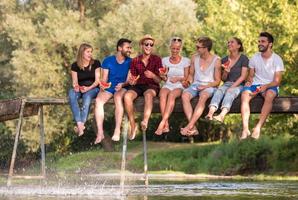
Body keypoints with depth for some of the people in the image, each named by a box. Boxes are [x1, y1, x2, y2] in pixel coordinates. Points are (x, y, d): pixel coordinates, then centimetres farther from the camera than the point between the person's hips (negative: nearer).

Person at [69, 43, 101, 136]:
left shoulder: (95, 63, 4)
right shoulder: (75, 66, 8)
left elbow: (97, 80, -1)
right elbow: (74, 81, 6)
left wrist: (89, 88, -18)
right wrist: (75, 86, -18)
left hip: (93, 89, -2)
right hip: (80, 89, 2)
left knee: (87, 95, -39)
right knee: (71, 93, -34)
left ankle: (81, 124, -48)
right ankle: (80, 125, -48)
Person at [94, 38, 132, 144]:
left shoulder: (130, 62, 4)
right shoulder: (108, 60, 6)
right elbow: (104, 78, 4)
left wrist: (122, 85, -23)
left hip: (122, 88, -2)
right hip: (108, 88, 2)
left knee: (118, 97, -37)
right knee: (98, 100, -30)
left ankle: (117, 130, -41)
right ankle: (100, 132, -35)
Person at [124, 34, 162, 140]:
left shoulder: (156, 59, 4)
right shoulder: (135, 61, 9)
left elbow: (159, 80, 1)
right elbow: (133, 79, 12)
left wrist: (153, 76, -22)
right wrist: (132, 81, -13)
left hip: (151, 86, -2)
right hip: (138, 85, 2)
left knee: (149, 94, -39)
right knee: (127, 95, -31)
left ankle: (145, 121, -53)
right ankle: (133, 125, -25)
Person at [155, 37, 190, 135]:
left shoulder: (185, 61, 9)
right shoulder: (165, 60, 15)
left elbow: (186, 77, 6)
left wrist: (178, 79, -13)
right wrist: (163, 75, -7)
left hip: (179, 86, -2)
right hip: (167, 85, 2)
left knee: (172, 94, -37)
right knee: (163, 94, -35)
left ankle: (162, 123, -43)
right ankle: (166, 125, -42)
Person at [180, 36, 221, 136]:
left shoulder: (216, 60, -2)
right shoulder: (194, 58, 10)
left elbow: (217, 81, 0)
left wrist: (206, 86, -16)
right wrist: (188, 81, 1)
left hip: (209, 86, -4)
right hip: (195, 85, 4)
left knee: (203, 97, -40)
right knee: (185, 95, -31)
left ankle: (189, 126, -46)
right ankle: (193, 128, -41)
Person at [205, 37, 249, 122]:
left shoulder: (243, 58, 2)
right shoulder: (224, 60, 16)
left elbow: (243, 76, -7)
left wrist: (232, 87, -18)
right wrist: (225, 72, -6)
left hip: (239, 85, -4)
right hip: (227, 84, 4)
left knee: (230, 92, -36)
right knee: (219, 91, -31)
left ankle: (221, 116, -62)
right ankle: (210, 113, -57)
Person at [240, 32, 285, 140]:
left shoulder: (277, 59, -4)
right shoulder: (254, 58, 7)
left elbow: (277, 81, -7)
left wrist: (265, 86, -25)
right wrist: (249, 80, -9)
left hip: (270, 86, -3)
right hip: (256, 84, 3)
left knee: (269, 95, -39)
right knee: (244, 94, -31)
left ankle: (258, 127, -43)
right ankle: (245, 129, -41)